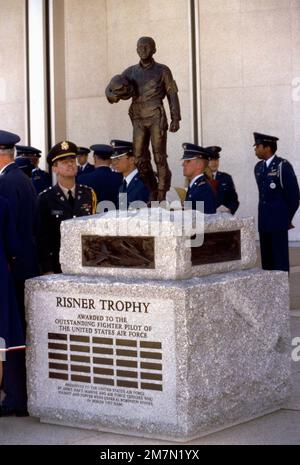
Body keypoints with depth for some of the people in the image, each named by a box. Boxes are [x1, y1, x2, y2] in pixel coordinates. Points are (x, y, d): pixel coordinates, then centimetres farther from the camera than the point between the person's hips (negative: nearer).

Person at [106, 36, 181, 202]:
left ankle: (162, 196, -5)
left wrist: (175, 119, -6)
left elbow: (172, 95, 4)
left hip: (156, 118, -4)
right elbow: (110, 89, 14)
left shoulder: (162, 70, 7)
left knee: (160, 157, -7)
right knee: (140, 160, 1)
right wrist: (113, 93, -11)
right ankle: (153, 190, 18)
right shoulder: (131, 71, 15)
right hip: (139, 120, 4)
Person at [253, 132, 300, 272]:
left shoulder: (283, 166, -11)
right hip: (264, 220, 7)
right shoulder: (258, 167, 12)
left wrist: (288, 217, -2)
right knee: (266, 260, 8)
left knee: (280, 260, -5)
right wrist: (263, 215, 13)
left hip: (278, 220, -7)